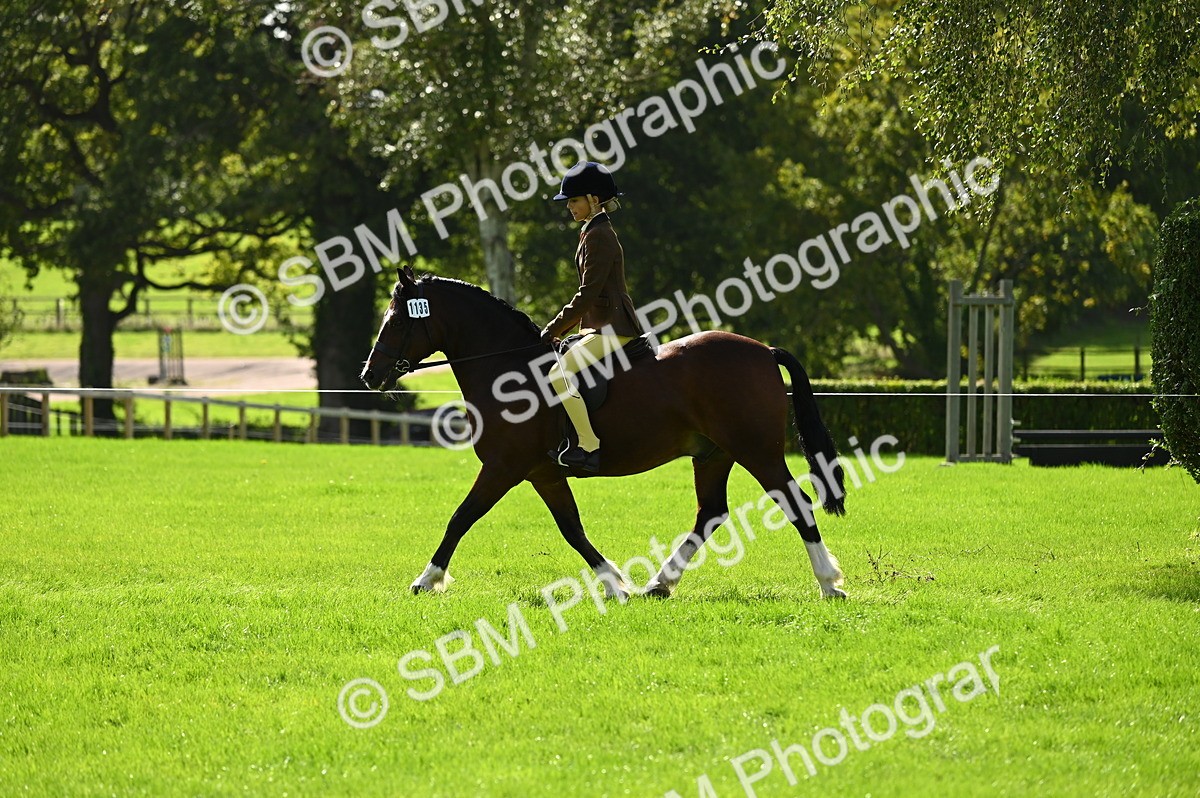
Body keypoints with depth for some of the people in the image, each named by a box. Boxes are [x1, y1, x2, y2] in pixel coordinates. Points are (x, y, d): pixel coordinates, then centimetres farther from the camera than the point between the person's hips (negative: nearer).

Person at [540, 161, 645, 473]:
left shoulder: (599, 236, -14)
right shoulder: (594, 233, 17)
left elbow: (588, 293, -19)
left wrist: (556, 328, -14)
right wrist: (558, 327, 17)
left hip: (612, 327, -11)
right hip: (601, 325, 11)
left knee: (560, 373, -22)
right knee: (560, 370, 18)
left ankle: (591, 447, -23)